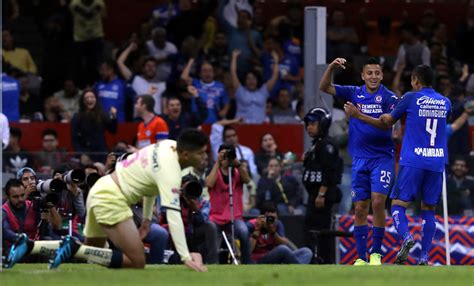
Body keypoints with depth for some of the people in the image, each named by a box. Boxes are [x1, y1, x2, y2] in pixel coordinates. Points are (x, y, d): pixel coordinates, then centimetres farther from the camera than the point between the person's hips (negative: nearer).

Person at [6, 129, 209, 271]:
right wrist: (186, 257, -31)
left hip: (100, 190, 10)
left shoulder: (169, 145, 5)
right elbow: (173, 214, -29)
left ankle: (28, 246, 14)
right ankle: (74, 249, -16)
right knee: (137, 262, -14)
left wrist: (147, 218, 25)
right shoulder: (170, 171, -23)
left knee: (91, 251, 25)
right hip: (111, 200, -10)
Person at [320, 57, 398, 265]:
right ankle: (361, 257, 8)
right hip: (359, 158, 3)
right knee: (360, 208, 3)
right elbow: (324, 87, 3)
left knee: (378, 202, -14)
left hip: (382, 157, -3)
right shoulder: (354, 94, 6)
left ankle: (376, 253, -3)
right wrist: (332, 67, -12)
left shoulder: (389, 97, -2)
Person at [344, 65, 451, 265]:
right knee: (428, 209, 10)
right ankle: (424, 256, 1)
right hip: (437, 162, 4)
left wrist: (358, 115, 16)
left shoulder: (411, 98, -2)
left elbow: (386, 124, 5)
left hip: (412, 161, -4)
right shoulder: (445, 103, 11)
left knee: (398, 205, 1)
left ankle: (406, 236, -27)